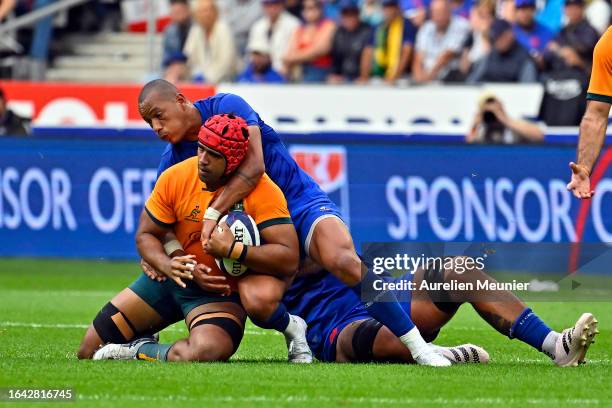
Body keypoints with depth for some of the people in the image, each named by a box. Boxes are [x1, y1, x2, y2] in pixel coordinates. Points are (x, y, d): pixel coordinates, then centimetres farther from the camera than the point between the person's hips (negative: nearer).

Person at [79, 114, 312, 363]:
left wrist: (233, 249, -35)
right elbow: (145, 235, -1)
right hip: (174, 276, 4)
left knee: (203, 354, -39)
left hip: (220, 290, -4)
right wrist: (167, 265, -22)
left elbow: (289, 259, -26)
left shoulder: (263, 192, -22)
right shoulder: (175, 178, -11)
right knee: (90, 350, 2)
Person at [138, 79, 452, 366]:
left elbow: (253, 166, -24)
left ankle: (418, 347, -31)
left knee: (343, 261, -33)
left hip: (302, 202, -4)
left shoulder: (227, 107, -12)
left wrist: (213, 212, -30)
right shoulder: (172, 162, 2)